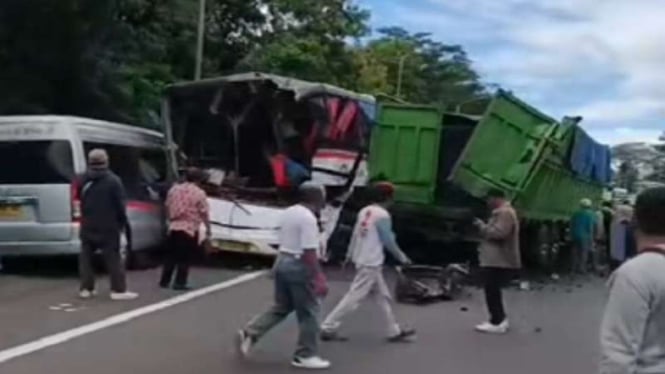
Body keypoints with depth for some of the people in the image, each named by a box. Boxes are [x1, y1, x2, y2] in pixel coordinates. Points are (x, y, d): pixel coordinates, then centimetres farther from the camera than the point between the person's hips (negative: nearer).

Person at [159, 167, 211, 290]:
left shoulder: (174, 189, 8)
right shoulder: (199, 193, -8)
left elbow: (168, 208, 15)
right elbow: (204, 213, -10)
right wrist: (208, 230, -2)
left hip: (174, 228, 5)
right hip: (190, 229, -5)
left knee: (171, 256, 13)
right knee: (185, 258, 2)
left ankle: (164, 281, 16)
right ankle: (179, 283, 3)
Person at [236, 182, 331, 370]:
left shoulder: (288, 212, 11)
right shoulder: (308, 218, -18)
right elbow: (309, 252, -23)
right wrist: (317, 278, -20)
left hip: (282, 261, 9)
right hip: (298, 266, -9)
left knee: (281, 307, 18)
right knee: (308, 312, 3)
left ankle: (249, 333, 8)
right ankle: (306, 356, 11)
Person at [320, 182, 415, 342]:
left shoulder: (364, 211, 8)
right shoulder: (382, 215, -15)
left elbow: (355, 234, 11)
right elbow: (388, 241, -12)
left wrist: (350, 255, 18)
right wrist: (402, 257, 1)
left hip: (362, 261, 9)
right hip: (371, 263, -9)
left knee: (382, 296, 15)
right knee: (354, 296, -5)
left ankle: (394, 331, 21)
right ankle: (328, 328, -2)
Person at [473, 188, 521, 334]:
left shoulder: (505, 213, -16)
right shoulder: (502, 212, 20)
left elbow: (499, 233, -26)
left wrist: (482, 226, -15)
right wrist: (484, 227, 12)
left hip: (499, 262, -11)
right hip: (497, 260, 11)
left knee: (492, 291, -8)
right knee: (493, 291, 17)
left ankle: (497, 323, -6)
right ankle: (500, 319, 23)